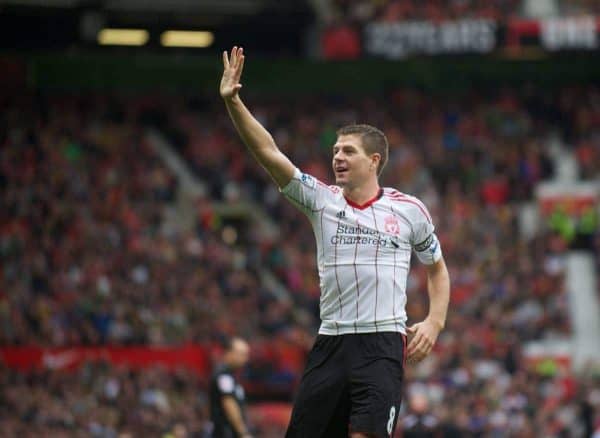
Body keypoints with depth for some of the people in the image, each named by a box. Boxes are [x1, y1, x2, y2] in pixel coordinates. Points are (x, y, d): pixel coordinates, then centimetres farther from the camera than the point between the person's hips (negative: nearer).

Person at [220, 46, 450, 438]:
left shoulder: (409, 210, 5)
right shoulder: (321, 200, 7)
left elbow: (437, 267, 18)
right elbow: (268, 151, -2)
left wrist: (434, 321, 3)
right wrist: (232, 102, -14)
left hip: (382, 345, -3)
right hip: (330, 343, 3)